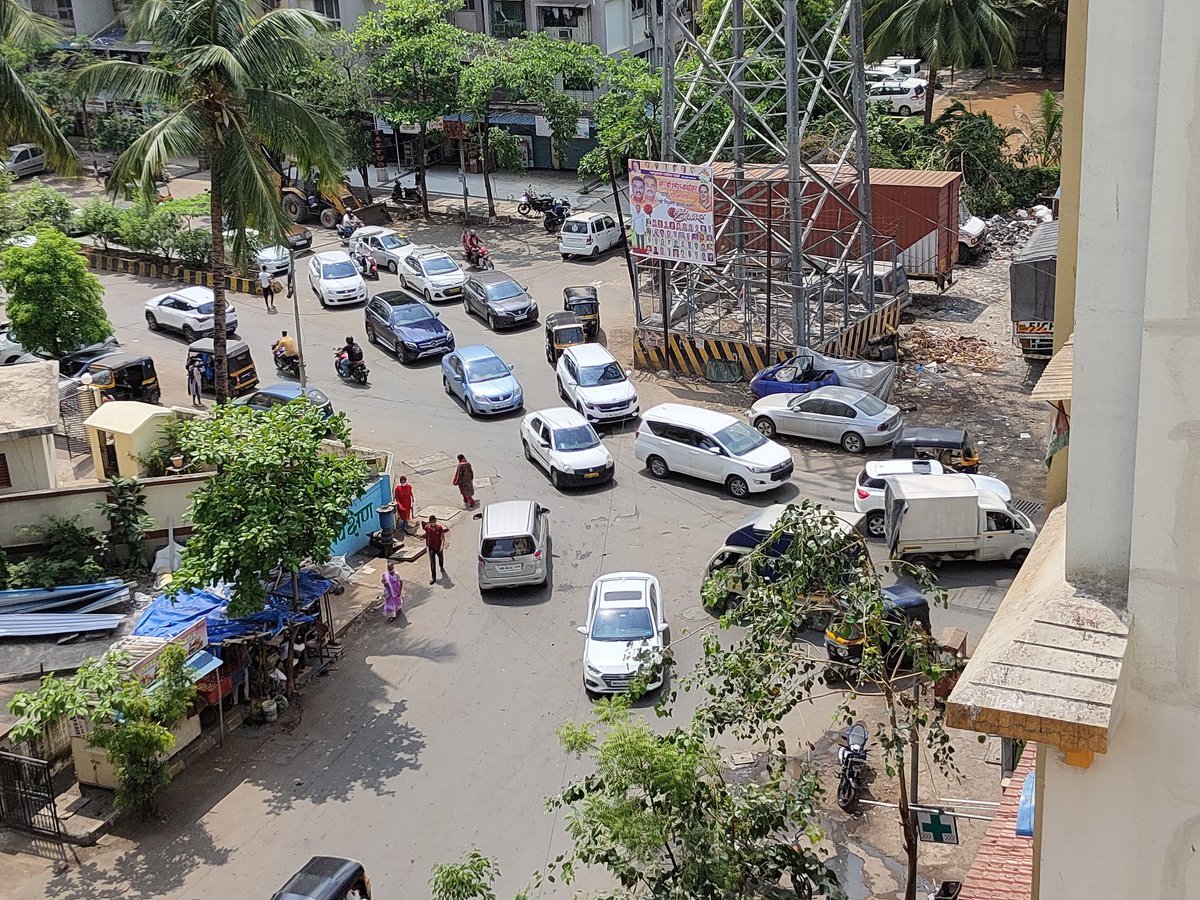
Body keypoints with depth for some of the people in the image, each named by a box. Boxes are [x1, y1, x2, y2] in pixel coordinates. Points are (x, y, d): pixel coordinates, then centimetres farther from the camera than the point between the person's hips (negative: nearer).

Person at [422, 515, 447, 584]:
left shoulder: (439, 527, -17)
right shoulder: (427, 528, -12)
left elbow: (443, 537, -14)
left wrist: (442, 545, -27)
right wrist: (426, 545, 12)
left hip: (439, 547, 0)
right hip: (431, 548, 0)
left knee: (441, 559, 26)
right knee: (432, 563, -7)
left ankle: (442, 568, 59)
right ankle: (433, 578, -3)